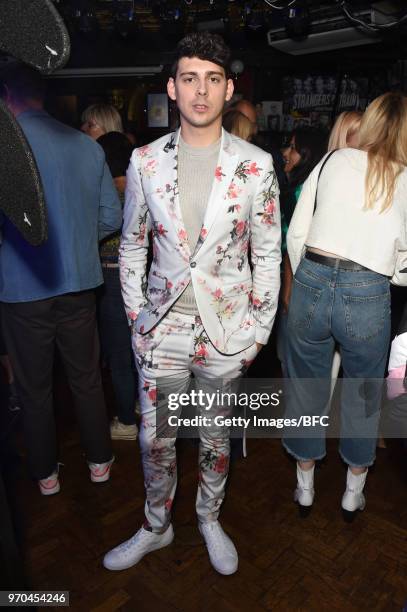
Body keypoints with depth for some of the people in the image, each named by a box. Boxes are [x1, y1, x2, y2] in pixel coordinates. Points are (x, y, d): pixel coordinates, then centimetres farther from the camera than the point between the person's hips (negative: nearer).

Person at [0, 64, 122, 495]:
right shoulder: (86, 145, 1)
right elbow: (112, 217, 3)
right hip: (78, 281, 4)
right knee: (86, 376, 16)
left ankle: (45, 474, 30)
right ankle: (99, 462, 31)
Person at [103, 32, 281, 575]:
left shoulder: (256, 167, -5)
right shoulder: (145, 162, -1)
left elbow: (267, 254, 0)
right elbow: (132, 246, 7)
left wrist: (259, 330, 0)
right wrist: (137, 317, 4)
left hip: (226, 331, -1)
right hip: (162, 327, 1)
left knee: (216, 438, 17)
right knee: (154, 439, 14)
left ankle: (210, 519, 45)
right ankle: (156, 526, 41)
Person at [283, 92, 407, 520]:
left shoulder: (333, 161, 7)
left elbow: (295, 235, 6)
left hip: (311, 282, 2)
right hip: (367, 295, -1)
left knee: (307, 389, 19)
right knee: (363, 397, 20)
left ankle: (305, 488, 39)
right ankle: (353, 494, 40)